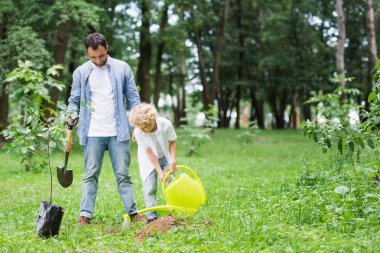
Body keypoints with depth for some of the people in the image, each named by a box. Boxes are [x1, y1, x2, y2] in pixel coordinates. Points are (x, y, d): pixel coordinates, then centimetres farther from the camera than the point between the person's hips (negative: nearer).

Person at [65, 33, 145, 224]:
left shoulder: (122, 68, 2)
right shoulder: (81, 72, 3)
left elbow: (133, 99, 5)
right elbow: (74, 102, 6)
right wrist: (68, 131, 0)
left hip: (118, 132, 0)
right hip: (92, 134, 0)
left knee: (123, 174, 3)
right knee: (90, 175, 3)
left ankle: (132, 212, 7)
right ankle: (85, 214, 5)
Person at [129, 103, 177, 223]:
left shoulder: (166, 125, -29)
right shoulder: (138, 132, -29)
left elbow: (172, 142, -10)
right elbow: (149, 153, -23)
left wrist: (173, 161, -21)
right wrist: (160, 172, -25)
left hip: (165, 157, 1)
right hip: (149, 160, -1)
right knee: (149, 187, -8)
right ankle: (151, 215, 0)